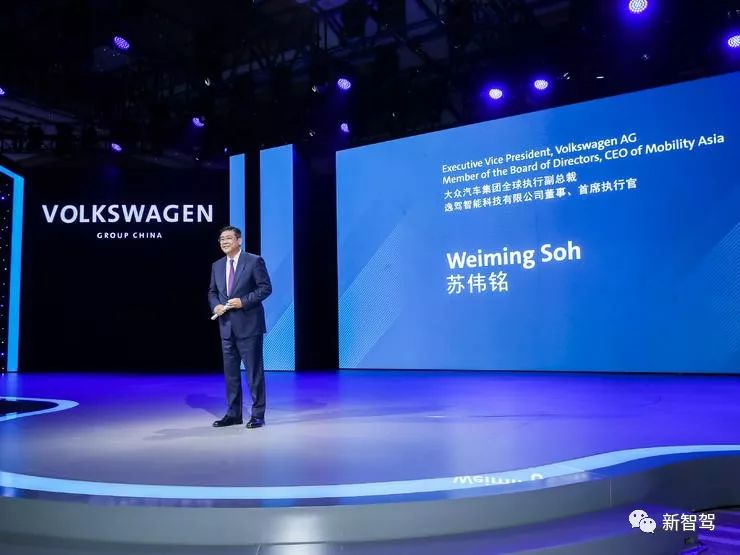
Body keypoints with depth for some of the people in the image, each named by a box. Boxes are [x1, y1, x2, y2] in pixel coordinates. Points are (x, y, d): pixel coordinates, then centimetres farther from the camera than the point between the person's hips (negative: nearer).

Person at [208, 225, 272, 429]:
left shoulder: (254, 261, -6)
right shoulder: (217, 266, 13)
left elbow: (266, 287, -9)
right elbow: (212, 292, 18)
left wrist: (243, 301, -18)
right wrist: (215, 305, -4)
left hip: (248, 324, -6)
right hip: (226, 325, 6)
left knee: (254, 370, 0)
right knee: (230, 371, 11)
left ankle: (257, 414, 8)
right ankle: (233, 413, 21)